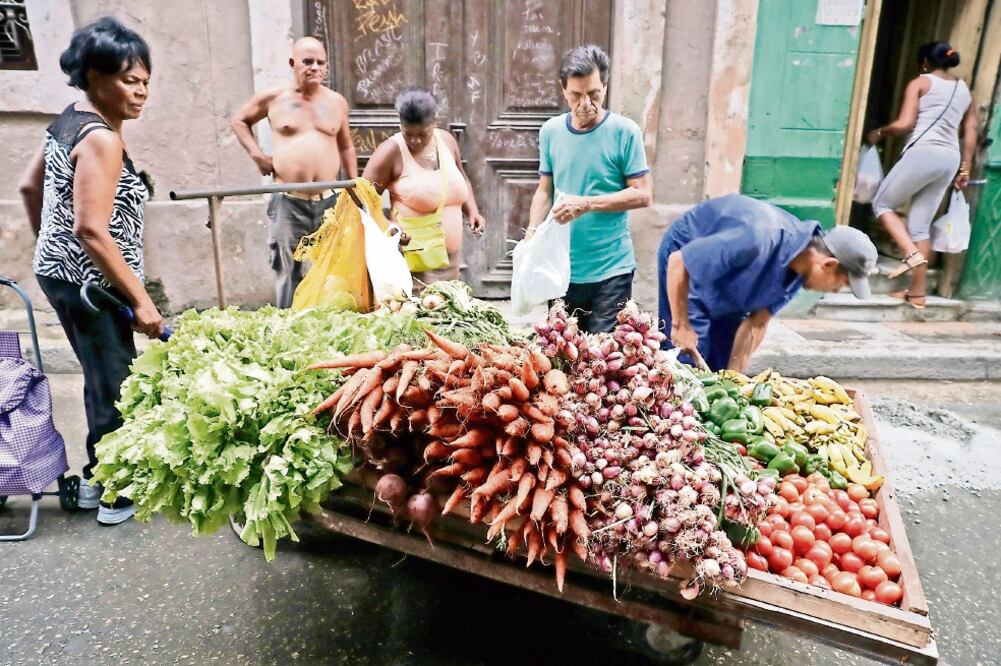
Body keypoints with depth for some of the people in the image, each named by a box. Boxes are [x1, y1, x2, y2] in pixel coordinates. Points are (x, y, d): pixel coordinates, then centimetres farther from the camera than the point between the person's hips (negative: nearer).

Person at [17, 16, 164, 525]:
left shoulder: (67, 122, 10)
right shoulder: (101, 139, -20)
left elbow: (29, 187, 19)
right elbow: (92, 231, -26)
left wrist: (50, 244, 30)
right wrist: (140, 298, -24)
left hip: (57, 272, 10)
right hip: (90, 282, -10)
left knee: (101, 380, 20)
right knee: (115, 387, 2)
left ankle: (97, 478, 33)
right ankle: (117, 496, 16)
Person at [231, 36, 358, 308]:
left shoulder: (336, 101, 8)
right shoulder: (273, 98, 2)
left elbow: (346, 147, 19)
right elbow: (239, 120, 18)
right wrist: (257, 154, 3)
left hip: (329, 201, 2)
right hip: (288, 202, -2)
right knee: (289, 273, 3)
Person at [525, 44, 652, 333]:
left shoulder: (625, 131, -7)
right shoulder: (550, 131, 4)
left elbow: (643, 194, -8)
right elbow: (545, 190, 10)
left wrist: (588, 204, -18)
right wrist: (532, 232, -6)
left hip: (611, 269, -3)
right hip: (562, 268, 4)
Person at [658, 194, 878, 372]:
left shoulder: (800, 267, -14)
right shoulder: (758, 242, -39)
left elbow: (757, 323, -8)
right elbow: (678, 262, -32)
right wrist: (681, 325, -26)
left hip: (726, 286, 7)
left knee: (721, 366, 6)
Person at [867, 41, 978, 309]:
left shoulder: (920, 83, 5)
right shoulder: (964, 89, 23)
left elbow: (905, 124, -7)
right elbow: (971, 133, 19)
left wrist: (879, 132, 10)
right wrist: (964, 169, 22)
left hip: (923, 153, -7)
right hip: (950, 159, 7)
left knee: (882, 203, 10)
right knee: (921, 225, 8)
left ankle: (912, 254, -11)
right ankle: (917, 293, 7)